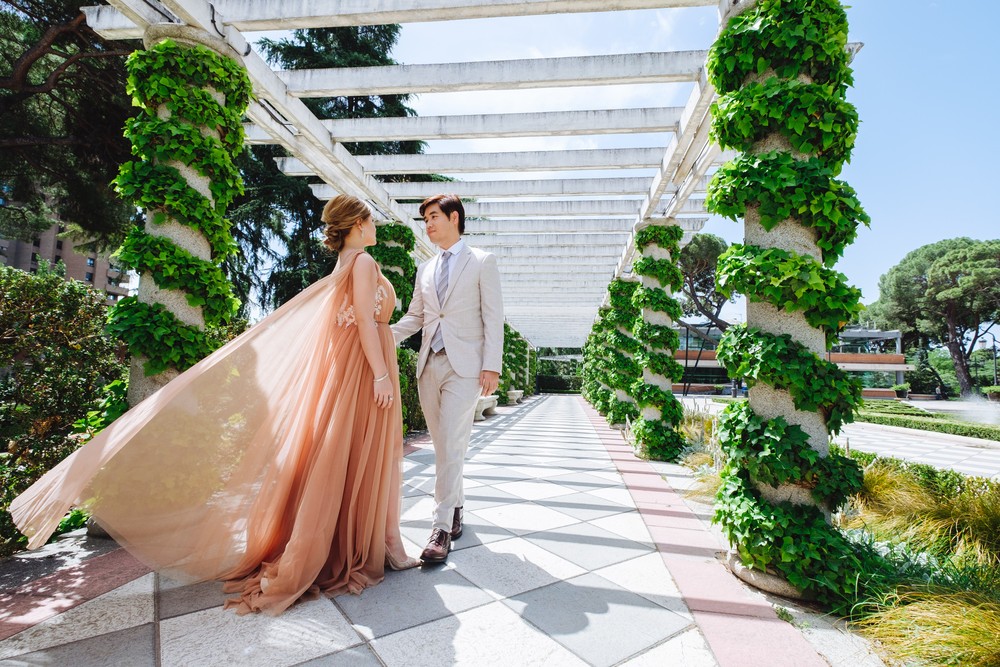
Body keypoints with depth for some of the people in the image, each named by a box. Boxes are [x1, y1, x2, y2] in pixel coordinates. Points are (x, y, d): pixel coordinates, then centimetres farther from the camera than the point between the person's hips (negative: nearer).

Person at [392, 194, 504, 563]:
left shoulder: (482, 261, 3)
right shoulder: (425, 269, 18)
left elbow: (493, 316, -3)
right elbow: (414, 316, 19)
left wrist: (492, 365, -11)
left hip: (464, 366, -5)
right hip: (429, 365, 6)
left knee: (451, 446, -9)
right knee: (442, 446, 10)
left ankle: (441, 526, -2)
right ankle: (456, 505, 25)